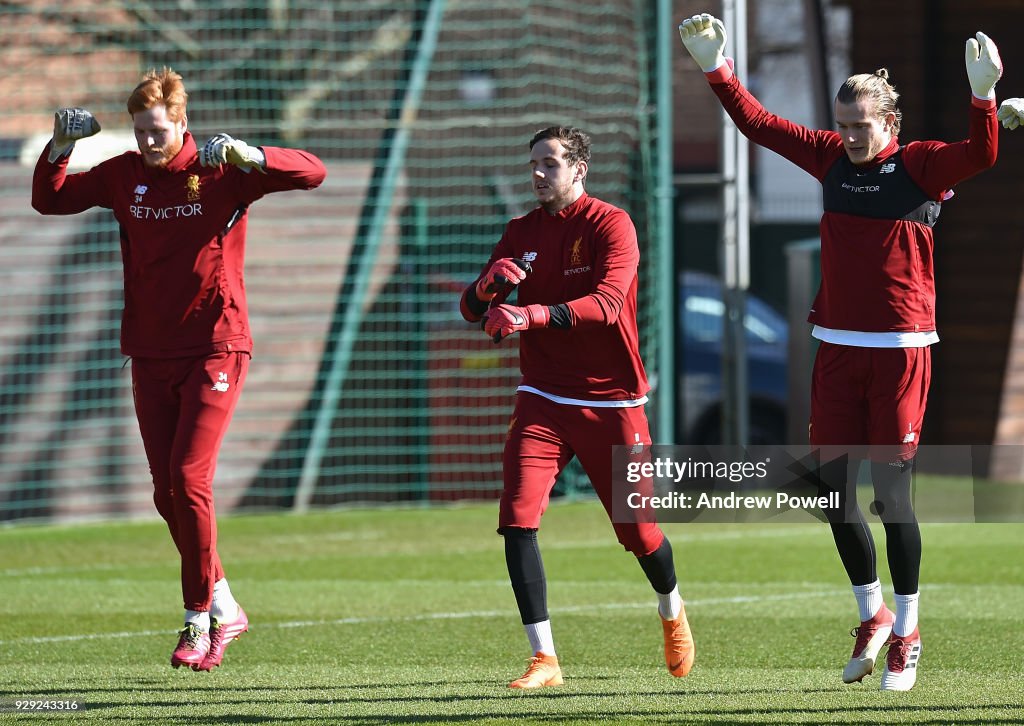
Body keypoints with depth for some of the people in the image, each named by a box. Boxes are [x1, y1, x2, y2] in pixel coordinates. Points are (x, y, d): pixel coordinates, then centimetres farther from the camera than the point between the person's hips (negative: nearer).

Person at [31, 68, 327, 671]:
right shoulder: (122, 175, 6)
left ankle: (199, 622, -5)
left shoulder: (219, 172, -6)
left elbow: (313, 173, -13)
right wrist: (61, 146, -5)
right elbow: (50, 201, 13)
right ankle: (224, 609, 20)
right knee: (167, 492, 5)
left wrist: (246, 156, -29)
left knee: (189, 480, -14)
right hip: (150, 354, 5)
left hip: (215, 348, -5)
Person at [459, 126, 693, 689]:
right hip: (543, 400, 3)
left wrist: (532, 314, -39)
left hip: (611, 401, -3)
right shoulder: (522, 232, 7)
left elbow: (606, 303, -25)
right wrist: (489, 285, -19)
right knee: (517, 520, -16)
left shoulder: (610, 225, -9)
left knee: (638, 531, 5)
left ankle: (671, 611, 39)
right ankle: (543, 659, -12)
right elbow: (472, 309, 5)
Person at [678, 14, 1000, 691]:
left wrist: (983, 95, -40)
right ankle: (874, 615, 23)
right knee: (834, 491, 5)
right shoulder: (832, 158, 8)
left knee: (891, 493, -4)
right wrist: (716, 68, 7)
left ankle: (907, 632, 9)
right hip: (837, 349, 5)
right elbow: (758, 123, 14)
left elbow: (980, 155, -24)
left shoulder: (920, 166, -6)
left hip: (900, 352, -5)